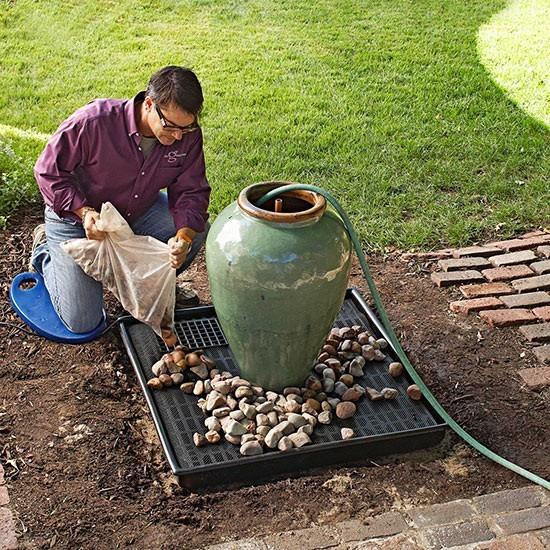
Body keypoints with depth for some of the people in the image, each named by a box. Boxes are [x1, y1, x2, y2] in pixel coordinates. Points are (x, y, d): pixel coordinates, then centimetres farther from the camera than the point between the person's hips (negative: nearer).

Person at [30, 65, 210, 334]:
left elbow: (191, 190, -14)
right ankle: (45, 249, 21)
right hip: (76, 215, -4)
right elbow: (49, 171, -21)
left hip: (139, 211, 4)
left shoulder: (187, 134, -20)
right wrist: (84, 212, -35)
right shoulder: (94, 121, -33)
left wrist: (183, 237, -33)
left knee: (197, 229, -19)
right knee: (82, 323, -7)